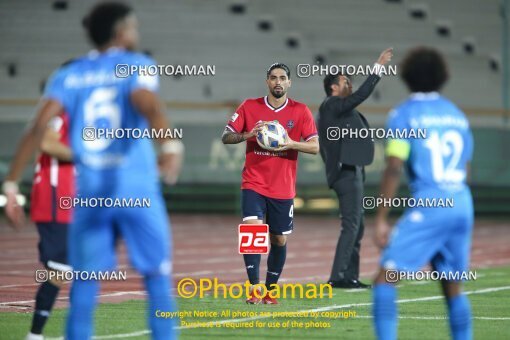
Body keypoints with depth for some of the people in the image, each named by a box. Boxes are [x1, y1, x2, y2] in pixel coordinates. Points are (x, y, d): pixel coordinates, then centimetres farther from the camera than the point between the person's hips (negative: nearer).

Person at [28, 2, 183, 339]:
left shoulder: (69, 75, 9)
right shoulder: (136, 65, 0)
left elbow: (40, 124, -4)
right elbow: (148, 106, -21)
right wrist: (170, 145, -39)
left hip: (90, 192, 3)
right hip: (136, 190, -3)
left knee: (85, 281, 6)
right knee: (157, 276, 6)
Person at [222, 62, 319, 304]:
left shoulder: (300, 111, 1)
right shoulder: (249, 107, 1)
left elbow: (315, 146, -3)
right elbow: (226, 137, 2)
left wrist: (291, 143, -21)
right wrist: (247, 135, -18)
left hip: (283, 188, 1)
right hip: (254, 183, -1)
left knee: (279, 240, 7)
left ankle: (270, 289, 24)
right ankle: (254, 287, -17)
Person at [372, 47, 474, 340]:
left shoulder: (403, 114, -1)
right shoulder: (458, 115, 16)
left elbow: (394, 169, -10)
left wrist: (381, 219, -8)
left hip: (427, 206, -6)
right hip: (462, 205, 6)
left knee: (386, 278, -5)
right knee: (453, 285, 14)